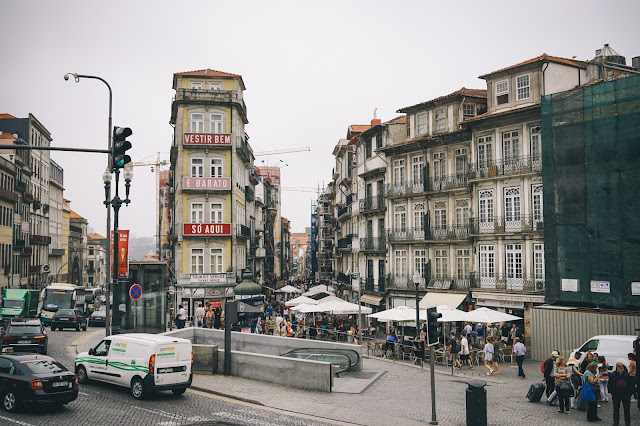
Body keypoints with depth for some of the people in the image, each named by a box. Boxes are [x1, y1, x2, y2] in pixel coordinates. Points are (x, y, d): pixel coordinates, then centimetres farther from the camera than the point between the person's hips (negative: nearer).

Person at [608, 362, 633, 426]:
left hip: (626, 395, 0)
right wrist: (611, 392, -4)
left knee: (627, 409, 4)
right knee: (616, 409, 8)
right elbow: (609, 384, 4)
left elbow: (631, 384, 7)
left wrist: (630, 393, -1)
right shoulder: (612, 375, 2)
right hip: (616, 395, 0)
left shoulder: (627, 375, 6)